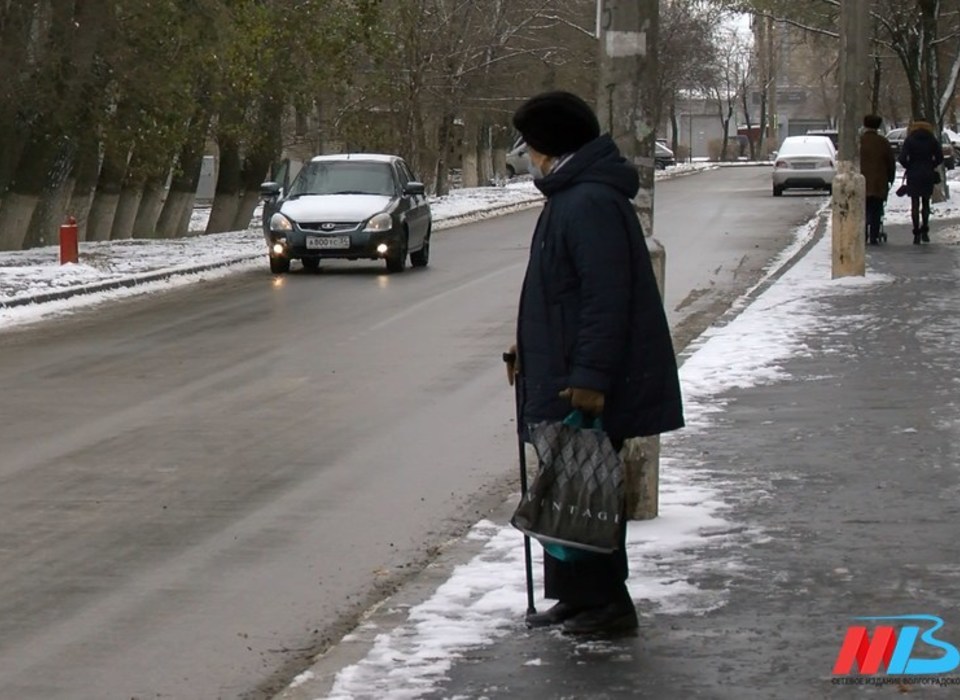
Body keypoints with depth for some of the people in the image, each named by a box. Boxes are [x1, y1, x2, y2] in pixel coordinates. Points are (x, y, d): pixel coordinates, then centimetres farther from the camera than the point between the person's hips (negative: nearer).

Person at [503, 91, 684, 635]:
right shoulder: (572, 196, 15)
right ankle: (579, 596, 22)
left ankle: (607, 604, 2)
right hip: (566, 379, 11)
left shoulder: (590, 203, -20)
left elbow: (606, 298, -26)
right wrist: (530, 349, 24)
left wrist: (590, 377, -27)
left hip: (590, 390, -11)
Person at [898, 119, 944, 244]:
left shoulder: (909, 140, -3)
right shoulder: (932, 140, 2)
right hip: (928, 176, 2)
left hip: (913, 176, -2)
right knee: (926, 203, 14)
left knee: (915, 204, 2)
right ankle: (925, 231, 6)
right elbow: (940, 157, -1)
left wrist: (909, 167, 5)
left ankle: (917, 234, -3)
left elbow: (902, 158, -11)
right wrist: (931, 167, 12)